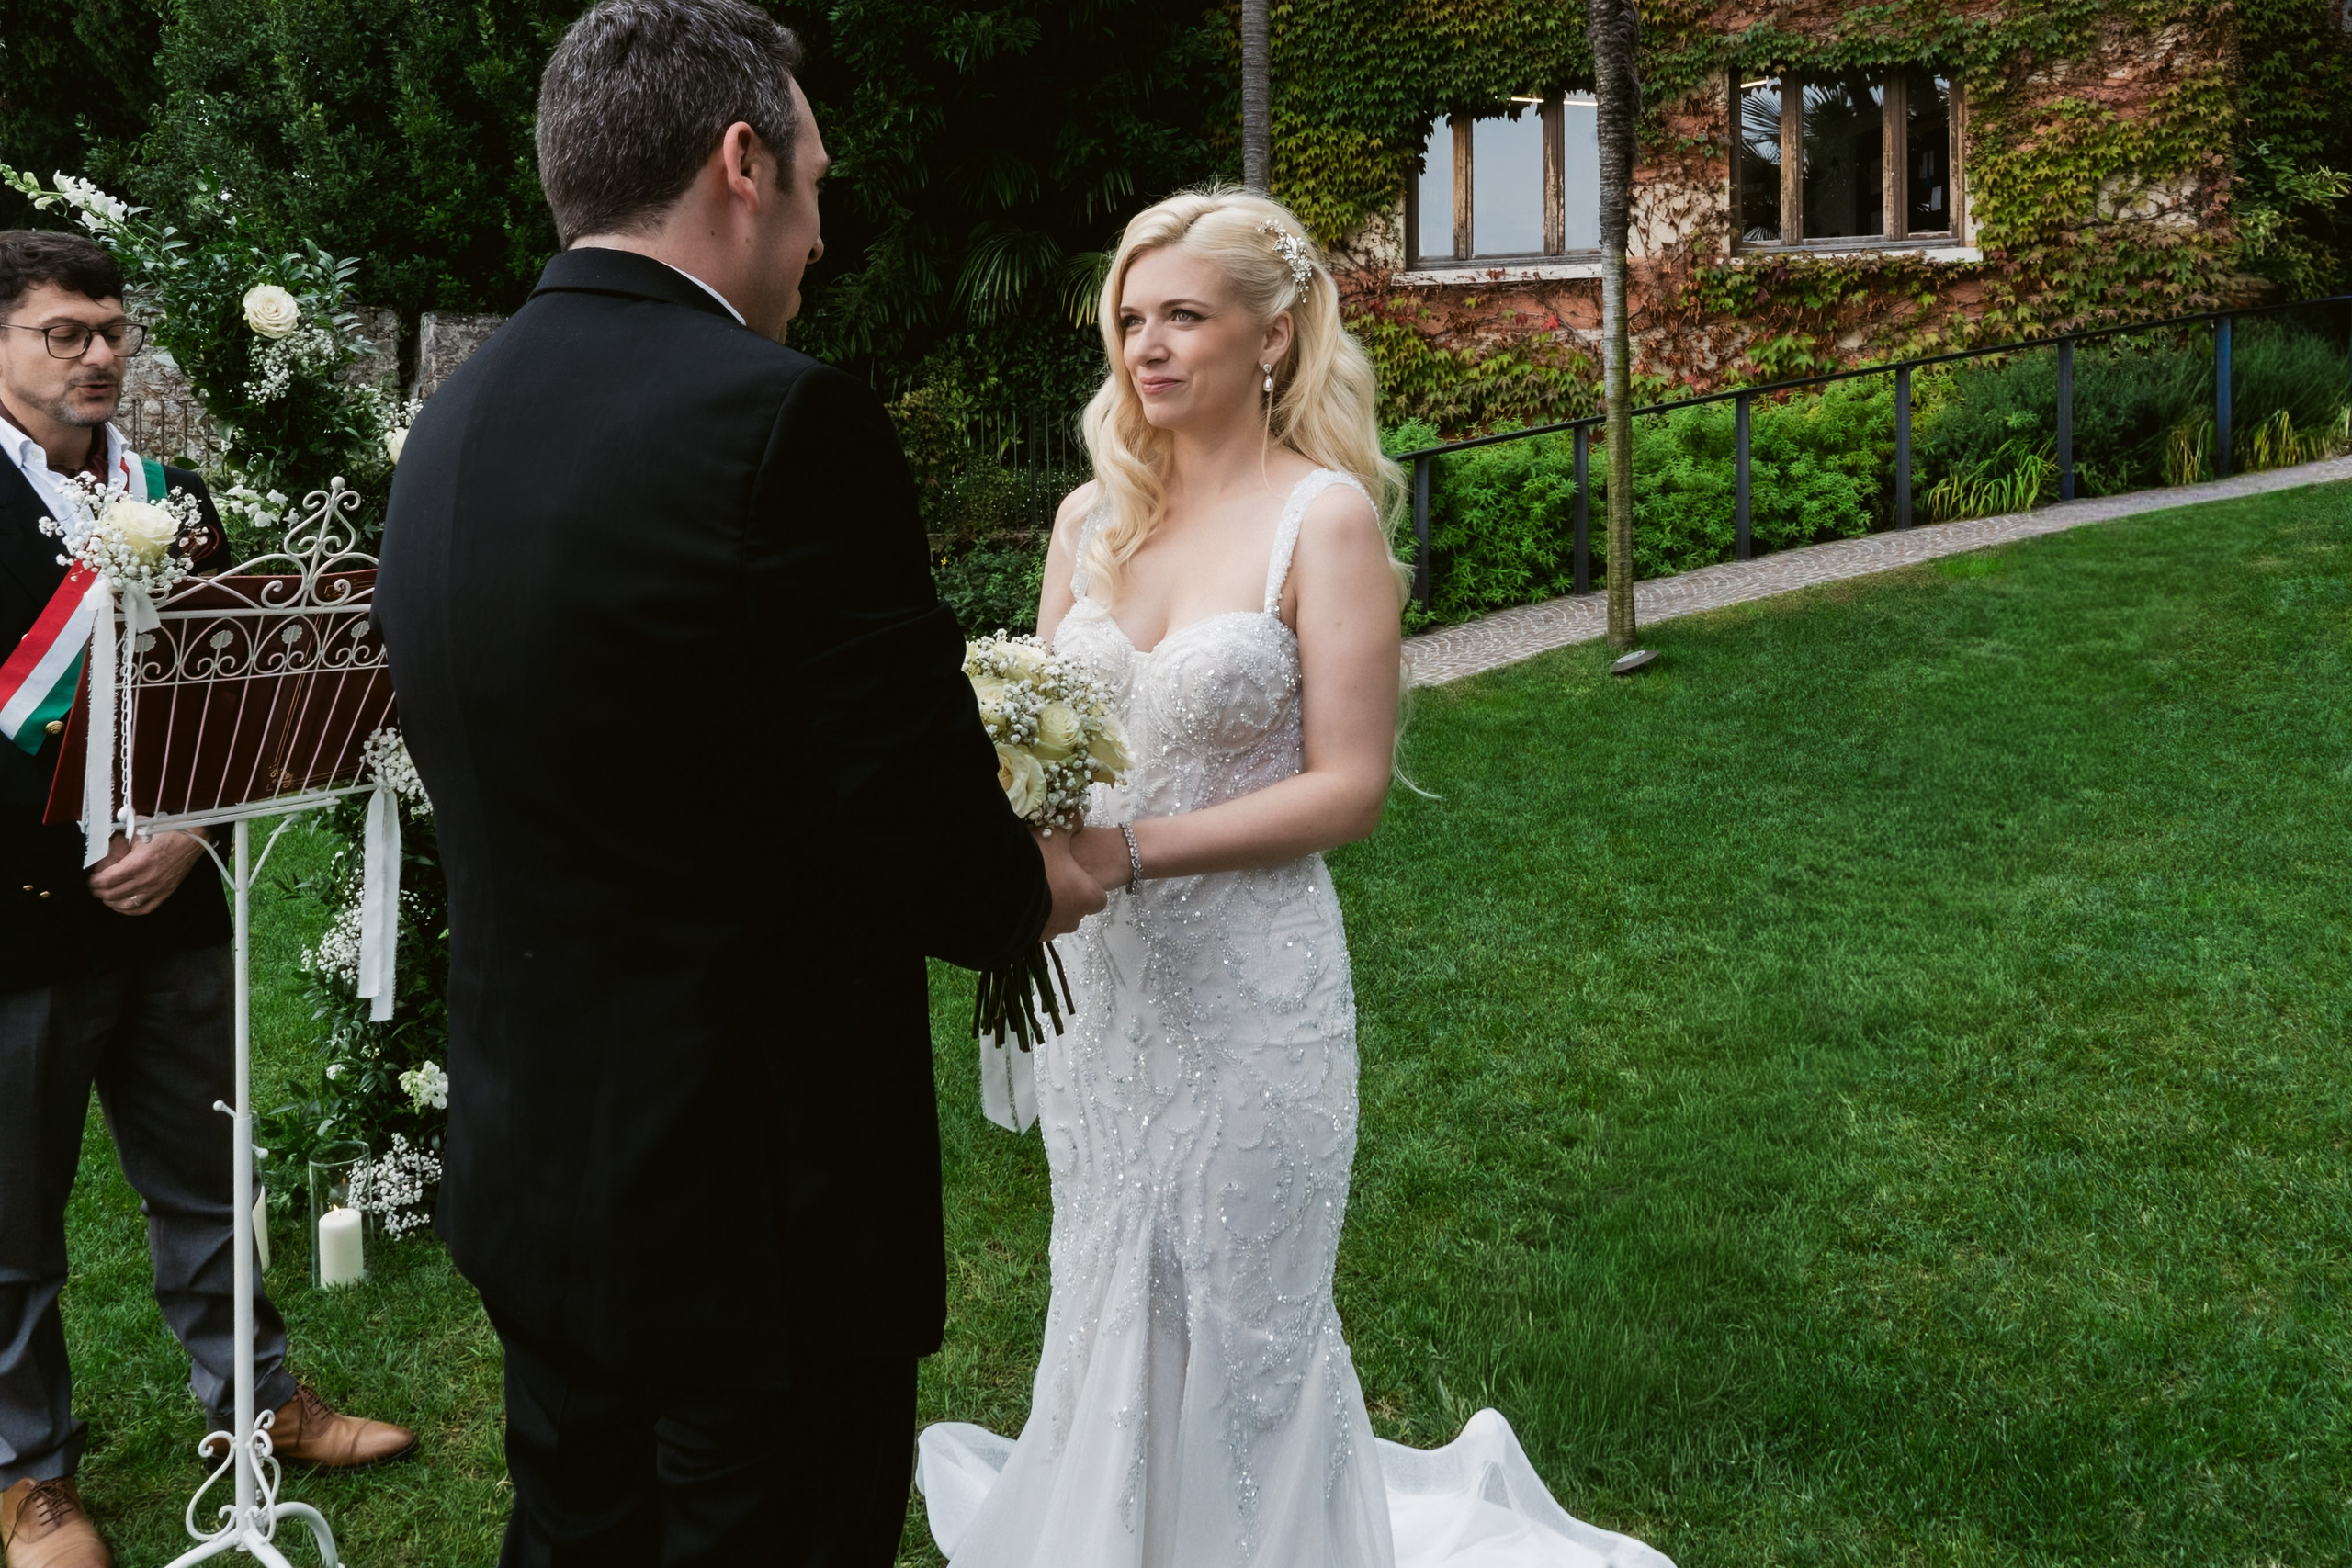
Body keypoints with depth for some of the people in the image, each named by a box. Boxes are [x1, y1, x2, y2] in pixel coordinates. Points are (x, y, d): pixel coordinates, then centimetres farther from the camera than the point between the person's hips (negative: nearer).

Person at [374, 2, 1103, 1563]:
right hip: (769, 1206, -7)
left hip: (530, 1182, 8)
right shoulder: (785, 417, -21)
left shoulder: (447, 427, 4)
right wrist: (1038, 885, 2)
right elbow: (930, 852, -21)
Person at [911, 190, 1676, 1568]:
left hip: (1248, 985, -5)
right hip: (1098, 978, 5)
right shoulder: (1091, 516, 5)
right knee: (1112, 1308, 19)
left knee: (1240, 1326, 11)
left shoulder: (1325, 514, -10)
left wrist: (1131, 849, -21)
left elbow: (1348, 786, -14)